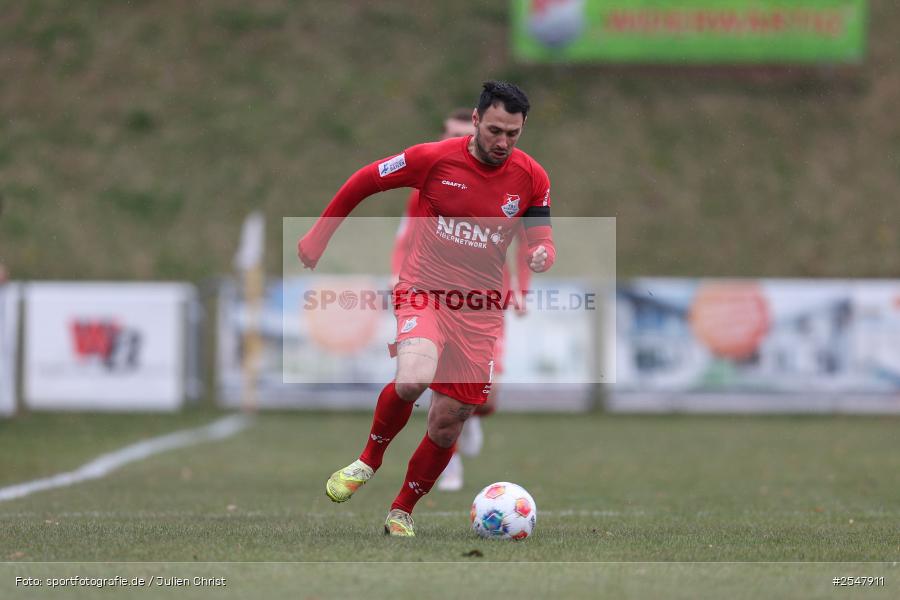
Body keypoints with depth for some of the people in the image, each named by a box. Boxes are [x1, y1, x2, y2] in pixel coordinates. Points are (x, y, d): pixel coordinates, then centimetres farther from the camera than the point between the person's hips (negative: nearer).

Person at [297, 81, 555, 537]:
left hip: (480, 309, 3)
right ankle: (369, 458, -2)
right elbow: (363, 182, 3)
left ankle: (402, 511, 26)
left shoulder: (531, 178, -2)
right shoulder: (434, 158, -10)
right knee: (413, 378, -31)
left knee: (448, 422, 4)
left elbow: (541, 240, 8)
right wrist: (319, 236, 8)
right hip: (424, 289, -3)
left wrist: (541, 255, -18)